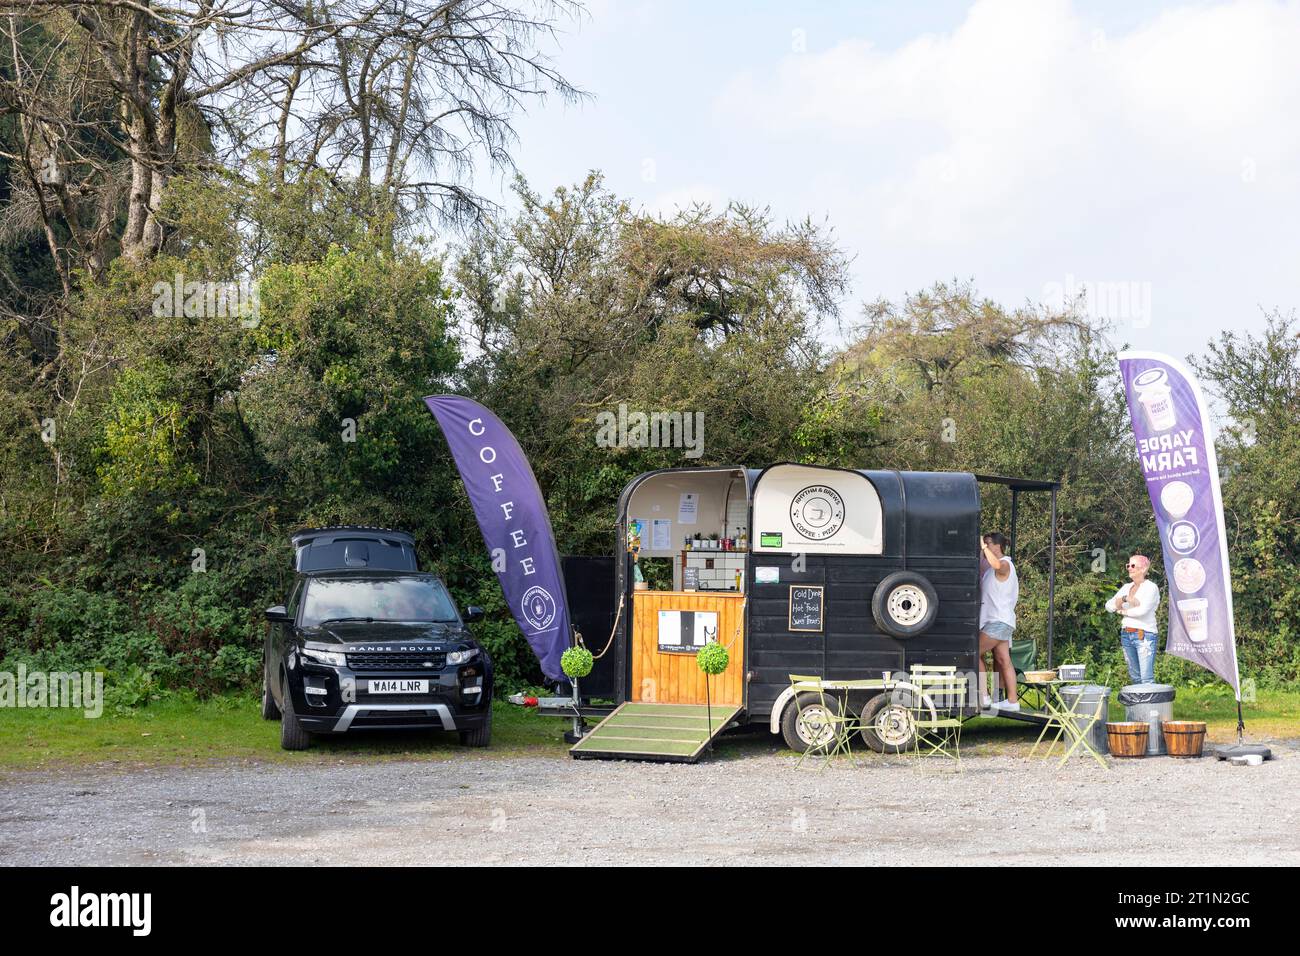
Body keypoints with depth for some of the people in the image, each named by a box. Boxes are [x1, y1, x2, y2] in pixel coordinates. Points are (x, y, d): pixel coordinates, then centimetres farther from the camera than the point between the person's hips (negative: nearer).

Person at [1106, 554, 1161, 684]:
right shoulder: (1126, 587, 15)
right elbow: (1109, 606, 7)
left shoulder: (1151, 587, -5)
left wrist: (1123, 611, -2)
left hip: (1144, 635, -7)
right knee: (1135, 677, 9)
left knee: (1147, 679, -12)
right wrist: (1124, 598, -12)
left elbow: (1143, 610, -18)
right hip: (1126, 635, 7)